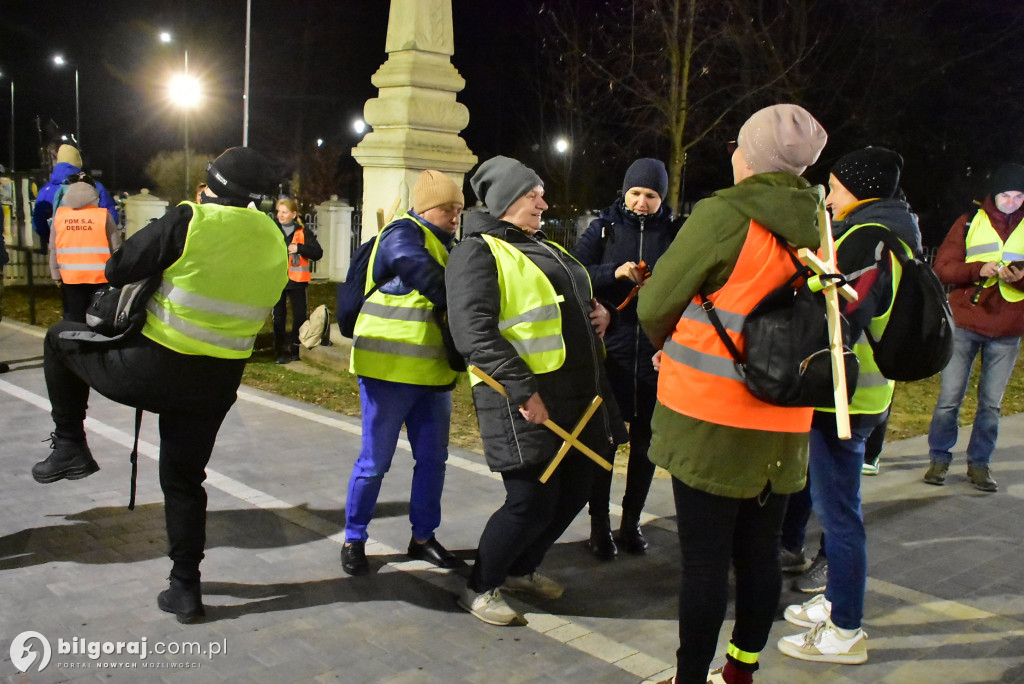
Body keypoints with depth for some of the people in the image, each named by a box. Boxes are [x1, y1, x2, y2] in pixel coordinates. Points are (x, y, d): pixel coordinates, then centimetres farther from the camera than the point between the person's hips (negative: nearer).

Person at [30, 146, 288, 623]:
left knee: (61, 339, 22)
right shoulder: (275, 245, 2)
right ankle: (185, 588, 25)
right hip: (218, 384, 5)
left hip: (155, 369, -5)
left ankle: (69, 446, 24)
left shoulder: (190, 222, -14)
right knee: (184, 479, 21)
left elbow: (117, 270, -8)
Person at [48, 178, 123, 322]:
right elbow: (116, 247, -5)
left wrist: (56, 275, 8)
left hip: (70, 278, 2)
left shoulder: (59, 215, 1)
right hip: (100, 278, -2)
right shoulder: (103, 215, -7)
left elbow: (53, 249, 3)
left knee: (72, 321, 12)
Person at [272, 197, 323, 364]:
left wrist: (299, 248, -17)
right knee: (279, 316, 7)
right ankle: (280, 350, 14)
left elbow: (318, 253, -6)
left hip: (296, 280, -2)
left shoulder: (303, 232, -1)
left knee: (299, 316, 6)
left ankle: (296, 348, 20)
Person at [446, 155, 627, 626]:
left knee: (575, 490, 15)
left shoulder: (547, 248, 21)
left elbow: (577, 297, 35)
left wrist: (599, 310, 11)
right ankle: (480, 588, 16)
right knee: (532, 500, -7)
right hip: (526, 400, -9)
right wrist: (522, 390, -25)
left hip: (579, 393, 9)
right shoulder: (479, 252, -7)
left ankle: (522, 570, 36)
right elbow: (474, 332, -19)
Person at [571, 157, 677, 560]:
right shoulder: (604, 228, 4)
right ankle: (599, 524, 16)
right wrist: (614, 272, -20)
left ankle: (631, 522, 25)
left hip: (657, 353, 2)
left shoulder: (675, 234, 7)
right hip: (609, 349, -1)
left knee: (645, 440, 10)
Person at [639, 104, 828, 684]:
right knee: (760, 553, 17)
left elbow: (656, 305, -9)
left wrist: (670, 348, 14)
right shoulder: (817, 227, 7)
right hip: (784, 424, 6)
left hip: (711, 418, -6)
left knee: (705, 560, 3)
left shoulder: (723, 214, -12)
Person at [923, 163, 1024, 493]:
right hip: (965, 322, -1)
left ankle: (979, 464, 18)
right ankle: (939, 459, 15)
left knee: (991, 402, 6)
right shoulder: (971, 222, 3)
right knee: (950, 397, 2)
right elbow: (943, 267, -2)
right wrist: (978, 269, -18)